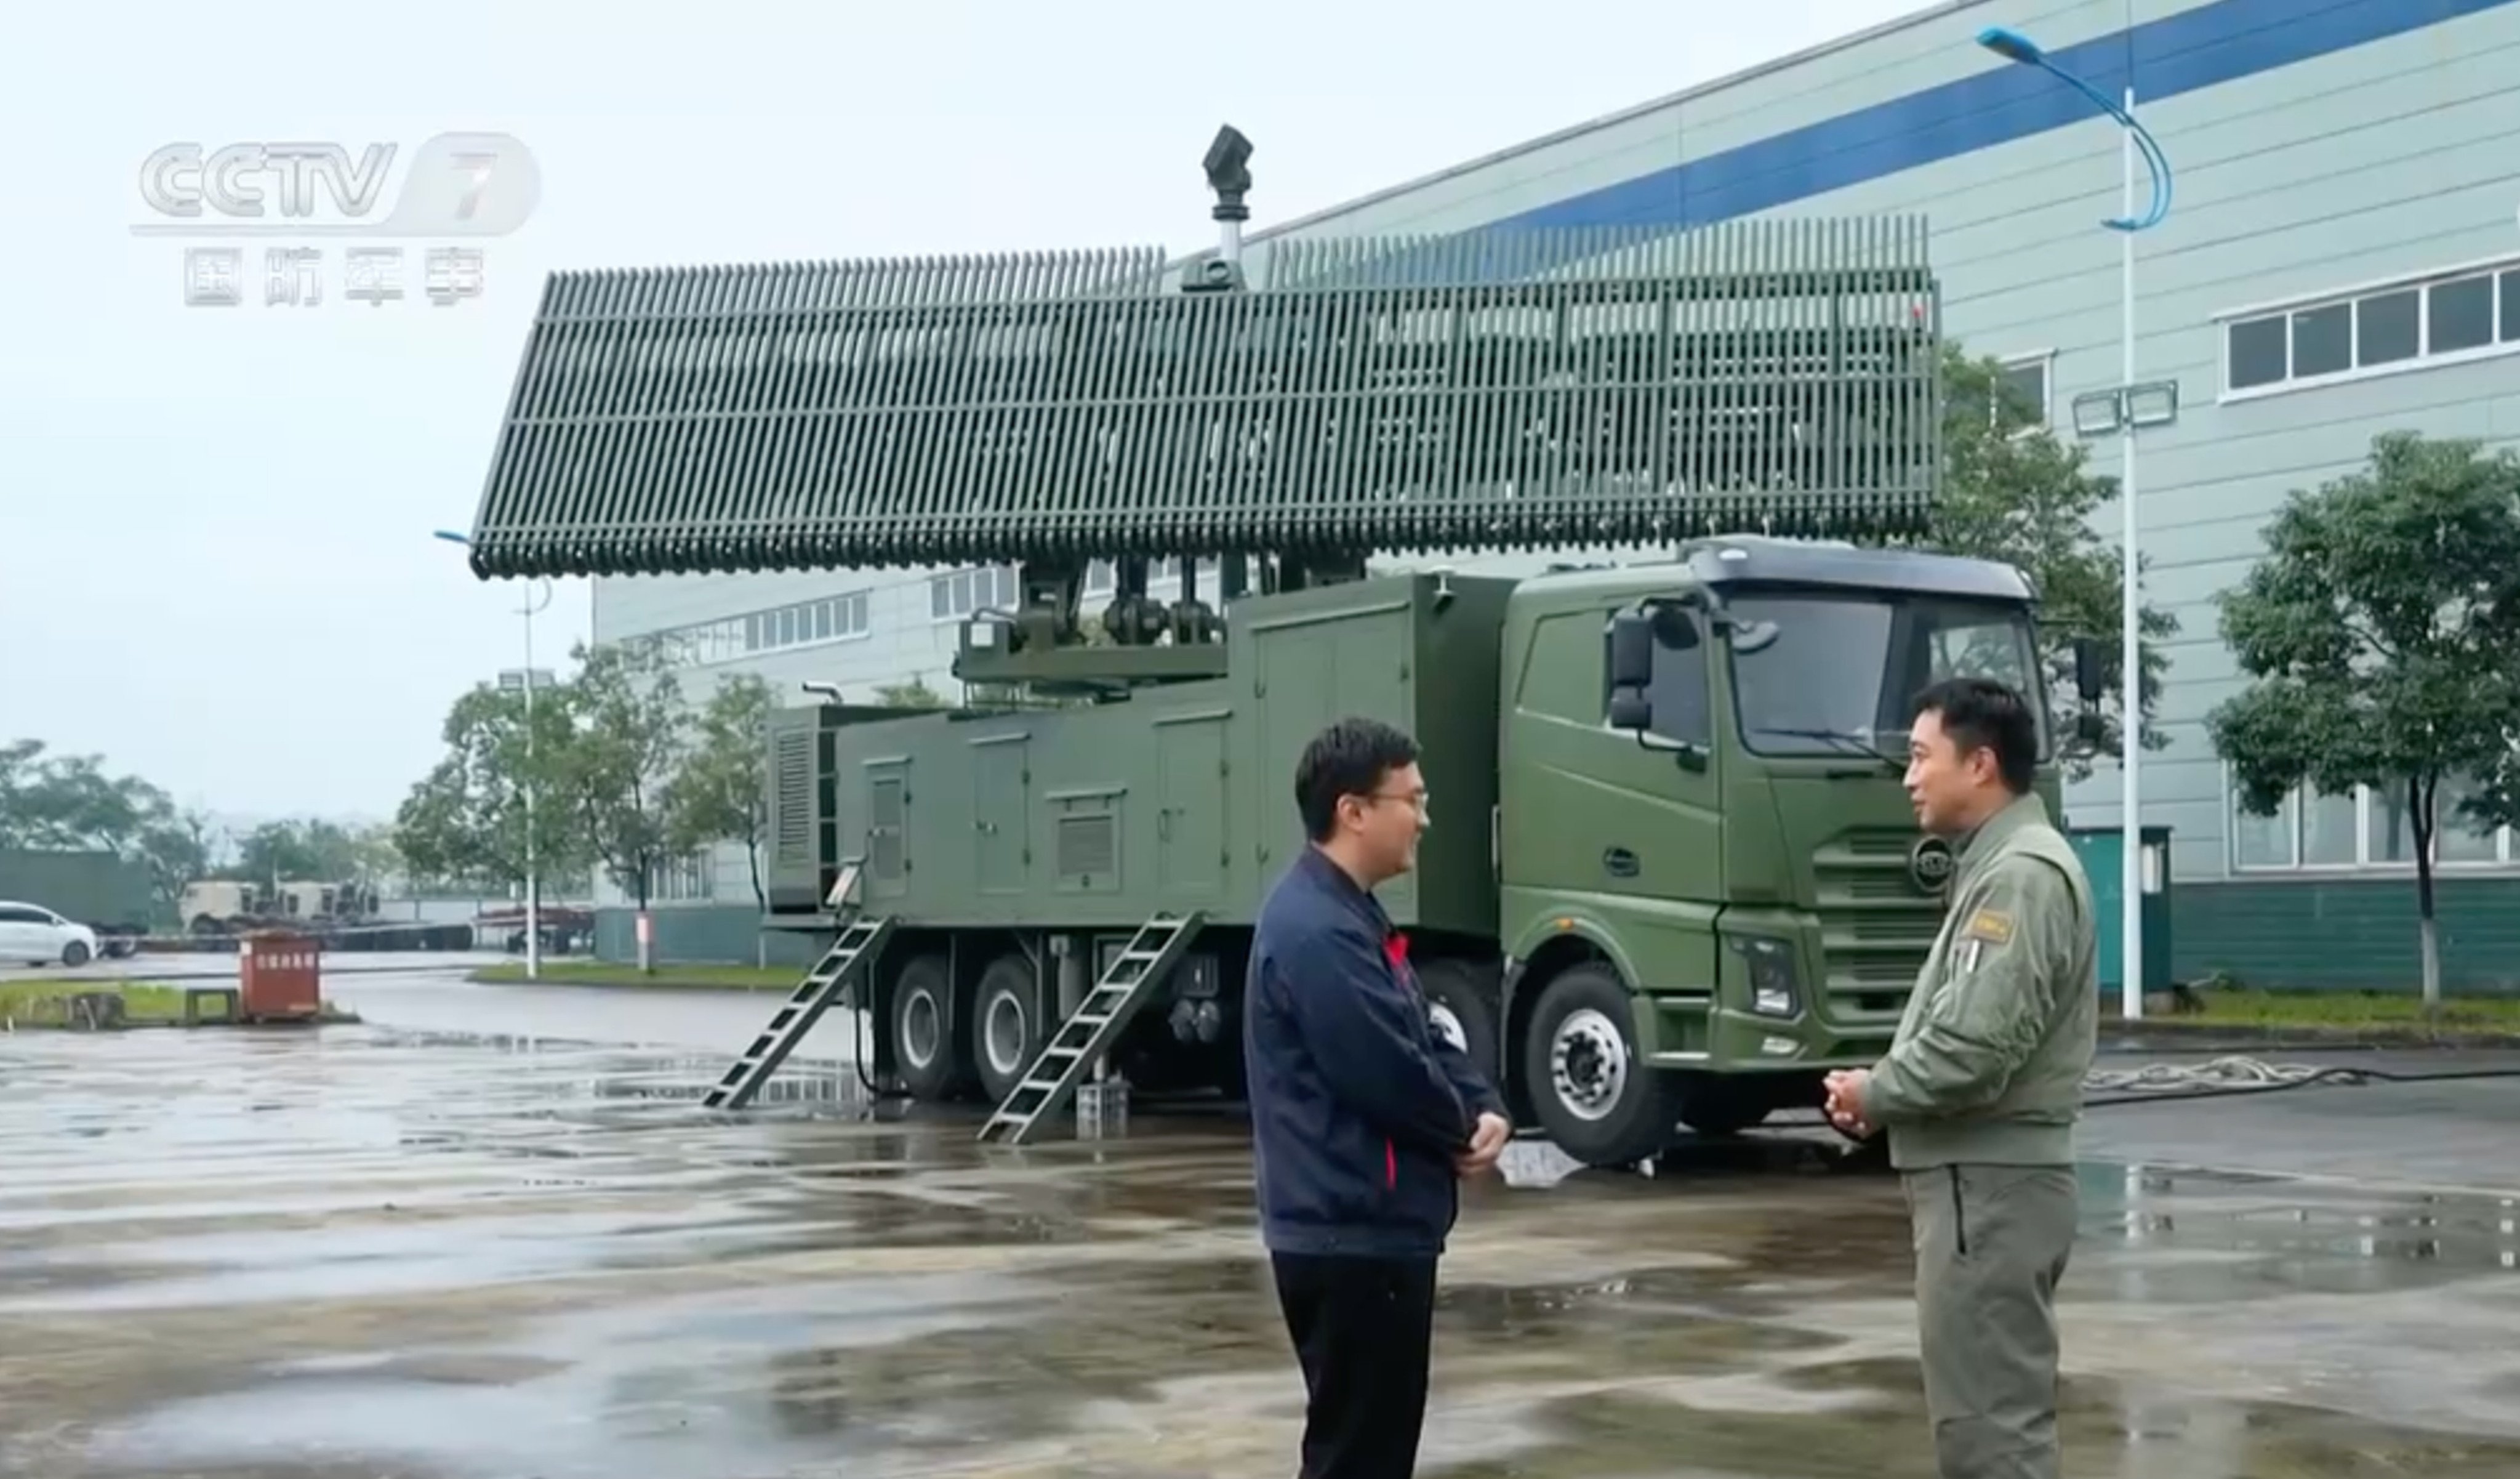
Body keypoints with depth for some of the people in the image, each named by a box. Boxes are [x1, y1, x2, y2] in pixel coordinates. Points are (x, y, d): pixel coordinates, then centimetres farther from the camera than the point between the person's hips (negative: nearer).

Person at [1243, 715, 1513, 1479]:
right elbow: (1391, 1075, -23)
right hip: (1352, 1234, -11)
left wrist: (1485, 1111, -2)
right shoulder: (1316, 934, -21)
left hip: (1374, 1227, 11)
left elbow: (1427, 1038, 17)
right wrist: (1466, 1131, -4)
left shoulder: (1349, 916, 14)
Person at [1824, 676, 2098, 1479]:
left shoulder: (2022, 874, -17)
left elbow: (1975, 1052, -24)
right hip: (1977, 1178, 11)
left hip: (1990, 1185, -11)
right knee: (1992, 1407, 16)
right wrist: (1883, 1089, 6)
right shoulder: (1996, 865, 15)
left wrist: (1875, 1093, -8)